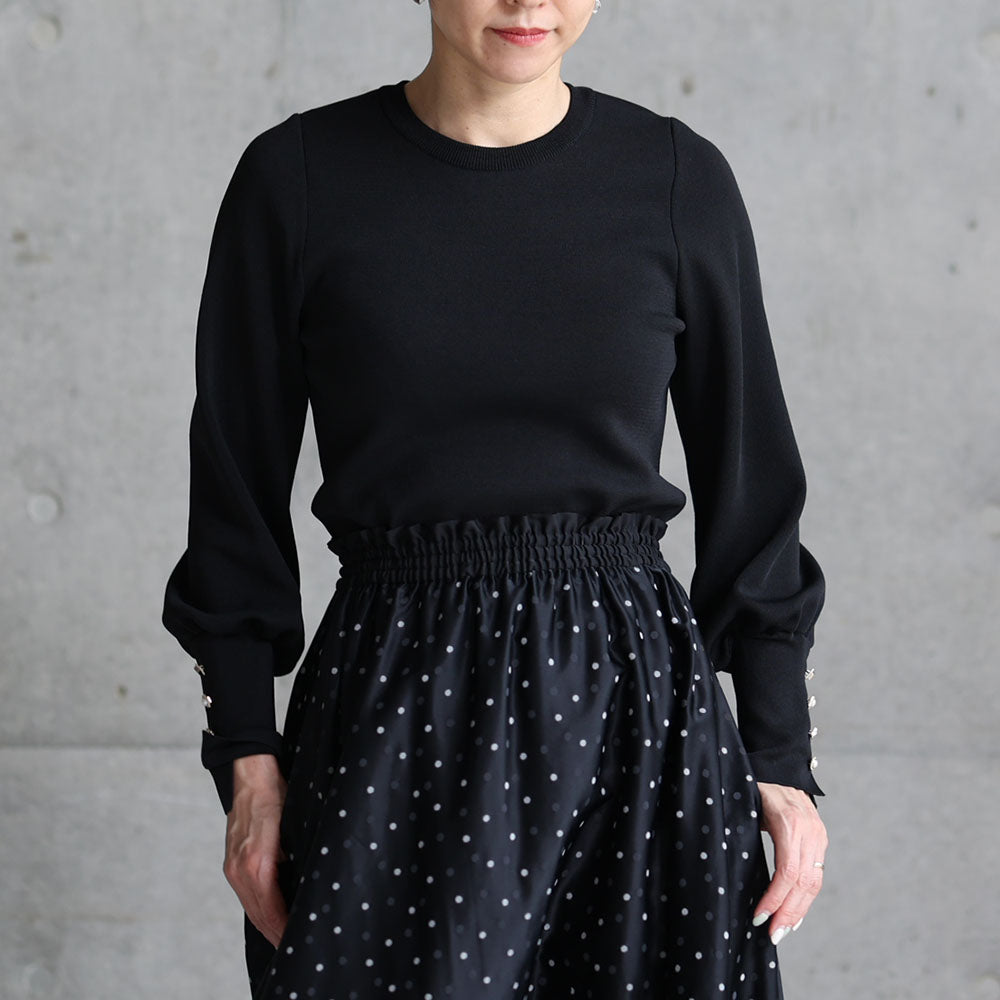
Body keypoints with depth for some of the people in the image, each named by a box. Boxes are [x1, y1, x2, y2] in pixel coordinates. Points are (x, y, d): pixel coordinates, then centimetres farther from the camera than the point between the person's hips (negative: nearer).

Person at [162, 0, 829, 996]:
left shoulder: (678, 178, 2)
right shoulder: (294, 177, -1)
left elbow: (748, 483, 7)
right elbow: (239, 484, 4)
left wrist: (782, 759, 4)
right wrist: (248, 761, -2)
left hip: (636, 697, 1)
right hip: (390, 718, -1)